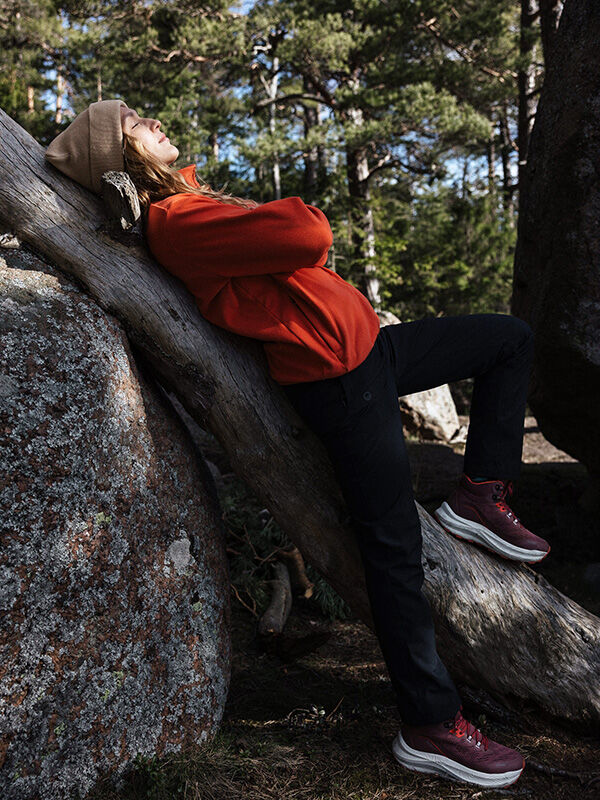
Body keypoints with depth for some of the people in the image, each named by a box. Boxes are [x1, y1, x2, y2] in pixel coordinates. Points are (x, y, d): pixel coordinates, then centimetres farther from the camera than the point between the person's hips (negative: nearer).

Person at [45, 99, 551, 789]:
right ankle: (430, 729, 11)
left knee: (511, 337, 17)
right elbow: (309, 236, -28)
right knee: (394, 551, -4)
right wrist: (297, 213, -4)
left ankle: (479, 497, 16)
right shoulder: (178, 220, -18)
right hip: (339, 378, -10)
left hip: (366, 345, 10)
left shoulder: (185, 192, 12)